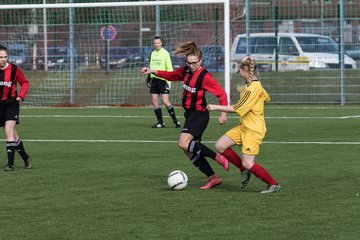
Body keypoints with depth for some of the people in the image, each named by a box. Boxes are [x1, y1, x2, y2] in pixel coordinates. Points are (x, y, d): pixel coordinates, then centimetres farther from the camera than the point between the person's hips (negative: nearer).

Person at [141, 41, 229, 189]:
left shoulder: (204, 76, -16)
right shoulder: (186, 71, 6)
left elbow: (221, 94, -14)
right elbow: (171, 75, 24)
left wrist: (223, 114, -17)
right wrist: (152, 71, 15)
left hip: (199, 114, -8)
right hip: (190, 114, 9)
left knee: (184, 143, -23)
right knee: (190, 151, 6)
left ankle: (218, 158, -17)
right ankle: (213, 178, 11)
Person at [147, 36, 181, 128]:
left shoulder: (165, 53, -7)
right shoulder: (153, 53, 12)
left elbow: (169, 68, -9)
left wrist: (169, 81, -15)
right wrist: (149, 77, 21)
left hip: (163, 80, -6)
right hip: (154, 80, 6)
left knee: (165, 101, -12)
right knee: (155, 101, 1)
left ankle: (175, 120, 1)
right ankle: (160, 122, 8)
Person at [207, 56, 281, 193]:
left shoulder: (251, 89, -21)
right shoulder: (257, 85, 8)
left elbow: (237, 109, -23)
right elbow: (266, 98, 27)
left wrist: (216, 107, -17)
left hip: (254, 130, -10)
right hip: (244, 127, 10)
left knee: (248, 164, -12)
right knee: (220, 146, 2)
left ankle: (274, 185, 2)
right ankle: (244, 171, 12)